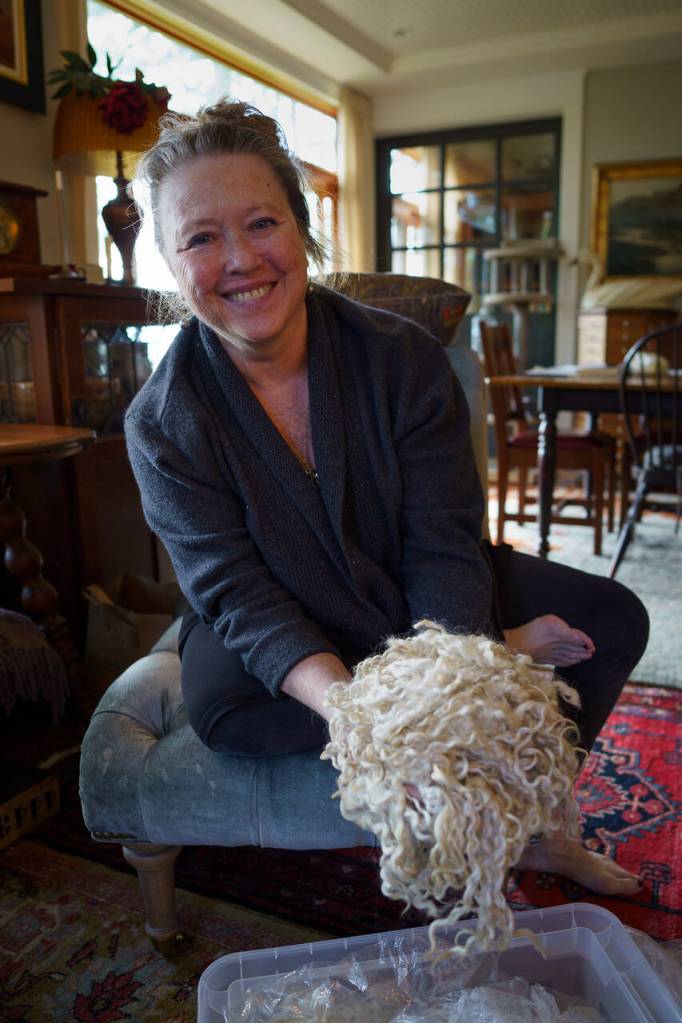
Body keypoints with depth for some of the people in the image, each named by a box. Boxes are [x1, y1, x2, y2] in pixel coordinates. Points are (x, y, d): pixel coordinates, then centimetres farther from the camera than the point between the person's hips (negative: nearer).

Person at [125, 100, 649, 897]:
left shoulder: (405, 358, -15)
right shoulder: (163, 423, -18)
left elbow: (443, 543, -19)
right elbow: (241, 596, -23)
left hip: (408, 594, 2)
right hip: (281, 630, -1)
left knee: (613, 619, -9)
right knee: (220, 707, -34)